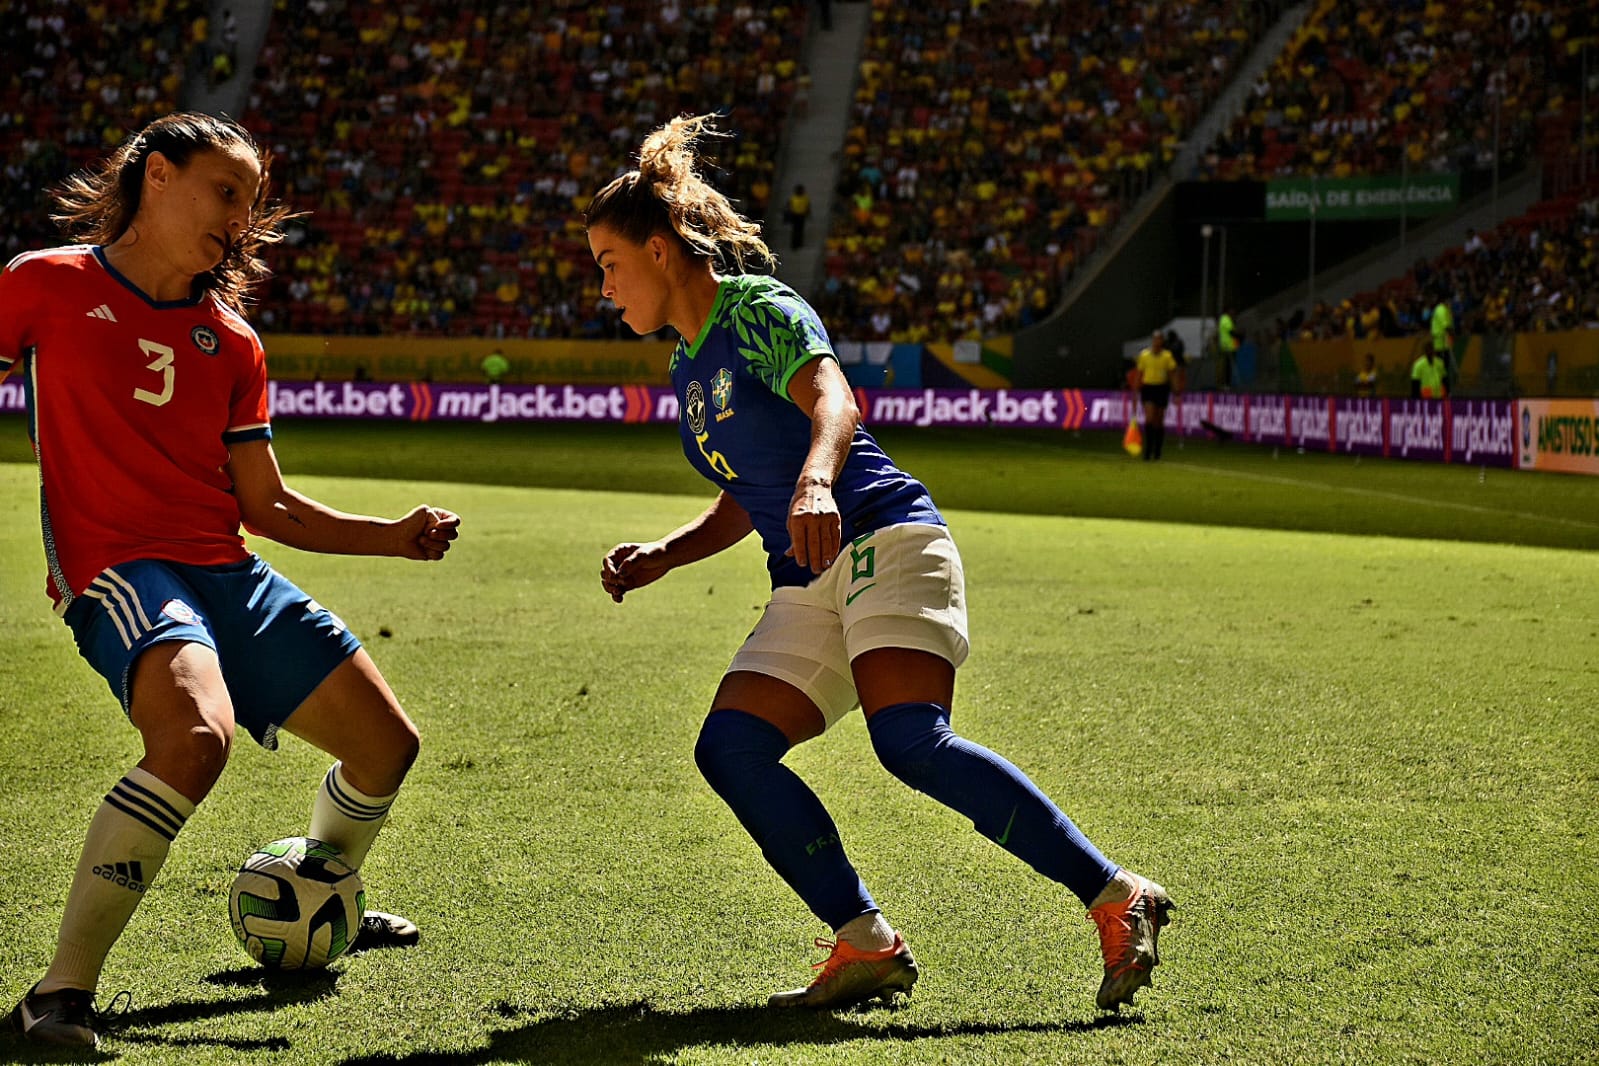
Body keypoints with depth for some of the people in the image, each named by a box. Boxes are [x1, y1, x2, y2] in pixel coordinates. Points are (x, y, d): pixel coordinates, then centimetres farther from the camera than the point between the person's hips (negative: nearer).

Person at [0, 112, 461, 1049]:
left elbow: (267, 505, 17)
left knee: (386, 742, 9)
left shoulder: (233, 344, 14)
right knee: (197, 734, -36)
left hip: (228, 574, 7)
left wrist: (394, 537, 7)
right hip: (117, 567, -7)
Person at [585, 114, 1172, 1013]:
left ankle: (1117, 898, -22)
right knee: (730, 747, -11)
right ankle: (867, 945, -13)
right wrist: (660, 556, 18)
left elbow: (834, 404, -22)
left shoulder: (758, 309, -2)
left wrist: (814, 483, -41)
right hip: (808, 585, 9)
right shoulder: (689, 369, 22)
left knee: (910, 742, -28)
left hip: (885, 538, -8)